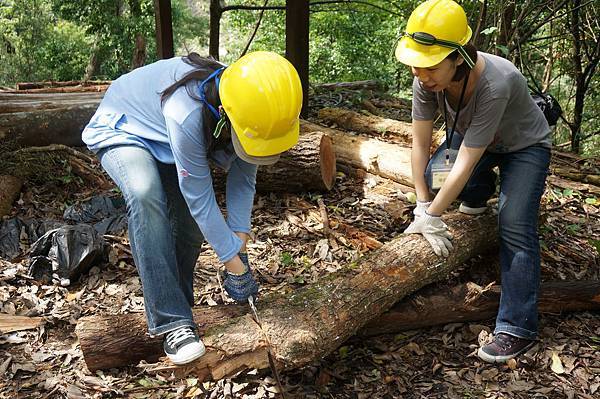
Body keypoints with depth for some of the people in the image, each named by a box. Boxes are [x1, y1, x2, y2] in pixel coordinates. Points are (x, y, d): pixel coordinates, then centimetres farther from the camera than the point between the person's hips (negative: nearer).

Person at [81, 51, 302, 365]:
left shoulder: (252, 110, -23)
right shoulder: (186, 114, -43)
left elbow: (243, 177, -11)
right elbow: (199, 196, -34)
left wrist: (240, 239, -16)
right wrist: (234, 262, -27)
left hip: (164, 141, 7)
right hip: (121, 131, -6)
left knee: (192, 221, -5)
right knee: (145, 195, -34)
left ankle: (177, 303, 19)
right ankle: (171, 321, -31)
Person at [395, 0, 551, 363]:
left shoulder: (494, 84, -42)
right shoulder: (428, 77, -26)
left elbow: (464, 164, -38)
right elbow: (420, 144, -19)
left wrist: (431, 217, -31)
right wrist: (424, 206, -19)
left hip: (523, 146, -5)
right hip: (469, 137, 6)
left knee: (515, 228, -19)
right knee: (433, 179, -19)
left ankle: (518, 328, -11)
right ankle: (480, 194, 15)